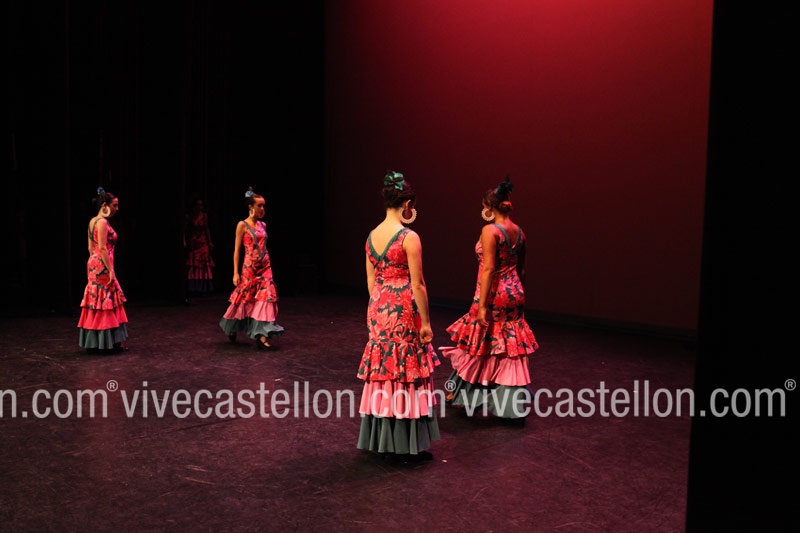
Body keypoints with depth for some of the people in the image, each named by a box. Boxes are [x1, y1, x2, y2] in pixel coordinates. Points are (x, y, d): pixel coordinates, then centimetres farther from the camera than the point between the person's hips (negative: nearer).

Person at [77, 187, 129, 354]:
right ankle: (109, 342, 2)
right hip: (102, 266, -9)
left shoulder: (93, 221, 13)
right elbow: (102, 248, -20)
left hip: (94, 265, 9)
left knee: (96, 303, 11)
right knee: (106, 303, -3)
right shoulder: (102, 222, -15)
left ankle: (94, 341, 16)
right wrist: (110, 270, -20)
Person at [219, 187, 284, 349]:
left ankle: (261, 336, -7)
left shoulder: (263, 225, 10)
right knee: (244, 299, 5)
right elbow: (237, 250, -6)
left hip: (265, 267, 5)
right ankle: (232, 330, 29)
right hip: (249, 267, -5)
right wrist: (235, 273, -10)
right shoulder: (242, 225, -6)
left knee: (266, 298, -6)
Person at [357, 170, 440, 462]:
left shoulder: (372, 235, 6)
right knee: (407, 373, 3)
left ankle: (382, 440, 24)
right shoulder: (409, 237, -15)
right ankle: (406, 445, 11)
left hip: (378, 310, 7)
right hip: (404, 311, -7)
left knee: (382, 371, 14)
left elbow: (371, 280, 11)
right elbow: (417, 284, -15)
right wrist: (426, 322, -8)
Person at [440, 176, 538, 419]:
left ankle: (459, 393, 27)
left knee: (478, 345, 9)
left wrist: (482, 305, -19)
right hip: (514, 296, 7)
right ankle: (514, 406, 14)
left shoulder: (490, 231, -16)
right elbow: (520, 269, 13)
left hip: (493, 295, -7)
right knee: (512, 349, 10)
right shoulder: (519, 232, 6)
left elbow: (489, 269, -20)